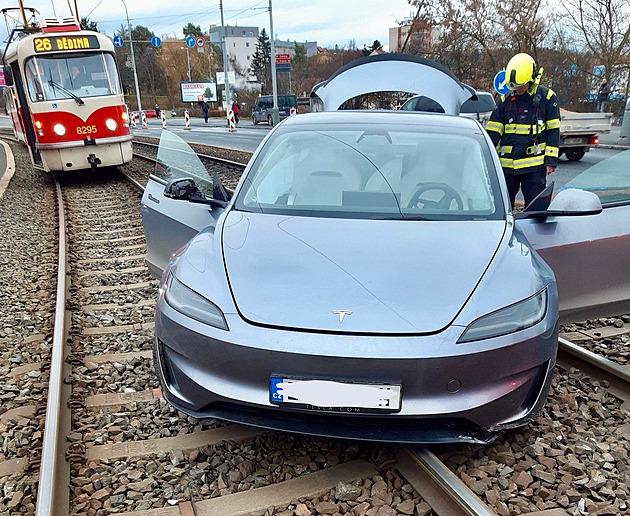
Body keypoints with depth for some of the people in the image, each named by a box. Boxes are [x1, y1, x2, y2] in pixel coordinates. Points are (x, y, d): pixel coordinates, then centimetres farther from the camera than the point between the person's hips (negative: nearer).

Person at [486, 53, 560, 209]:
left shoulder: (547, 97, 2)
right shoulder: (505, 100, 8)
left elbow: (553, 131, 2)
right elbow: (493, 131, 7)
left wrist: (551, 159, -4)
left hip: (535, 166, -2)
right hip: (507, 165, 3)